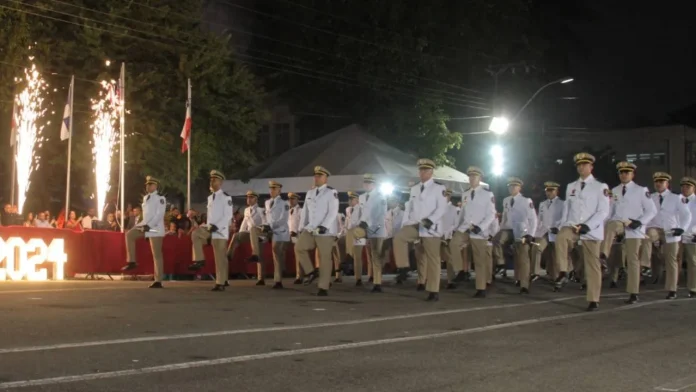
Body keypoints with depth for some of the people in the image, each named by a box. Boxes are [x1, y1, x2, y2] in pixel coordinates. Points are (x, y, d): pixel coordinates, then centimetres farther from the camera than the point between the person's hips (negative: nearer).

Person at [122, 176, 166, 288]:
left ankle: (158, 281, -2)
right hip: (146, 226, 8)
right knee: (129, 234, -7)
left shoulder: (160, 198, -10)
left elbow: (159, 215, -18)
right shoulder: (145, 198, 15)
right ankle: (132, 262, -1)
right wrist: (144, 224, 8)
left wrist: (149, 225, -24)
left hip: (156, 228, -8)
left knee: (157, 255, -5)